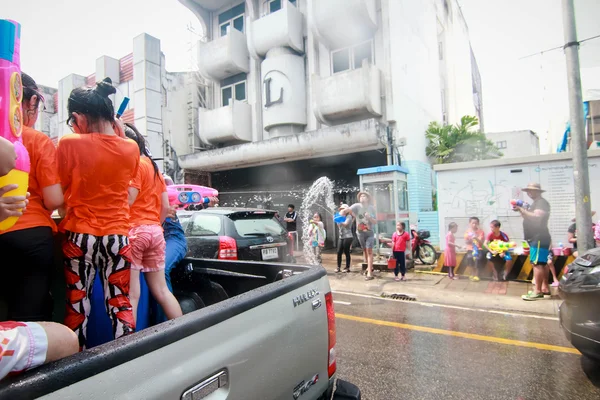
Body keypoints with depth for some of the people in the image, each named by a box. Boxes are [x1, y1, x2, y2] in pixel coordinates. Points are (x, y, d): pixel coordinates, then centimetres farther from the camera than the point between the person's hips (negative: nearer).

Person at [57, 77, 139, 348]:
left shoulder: (69, 144, -8)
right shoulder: (131, 148, -2)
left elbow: (59, 195, -3)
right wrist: (120, 134, 13)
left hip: (79, 236, -1)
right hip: (118, 236, 2)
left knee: (76, 304, 12)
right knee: (120, 303, 9)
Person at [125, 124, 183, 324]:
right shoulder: (154, 166, 19)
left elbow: (127, 201, -16)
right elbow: (165, 207, 17)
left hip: (133, 231, -8)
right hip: (155, 231, 8)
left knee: (131, 294, -3)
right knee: (161, 290, 12)